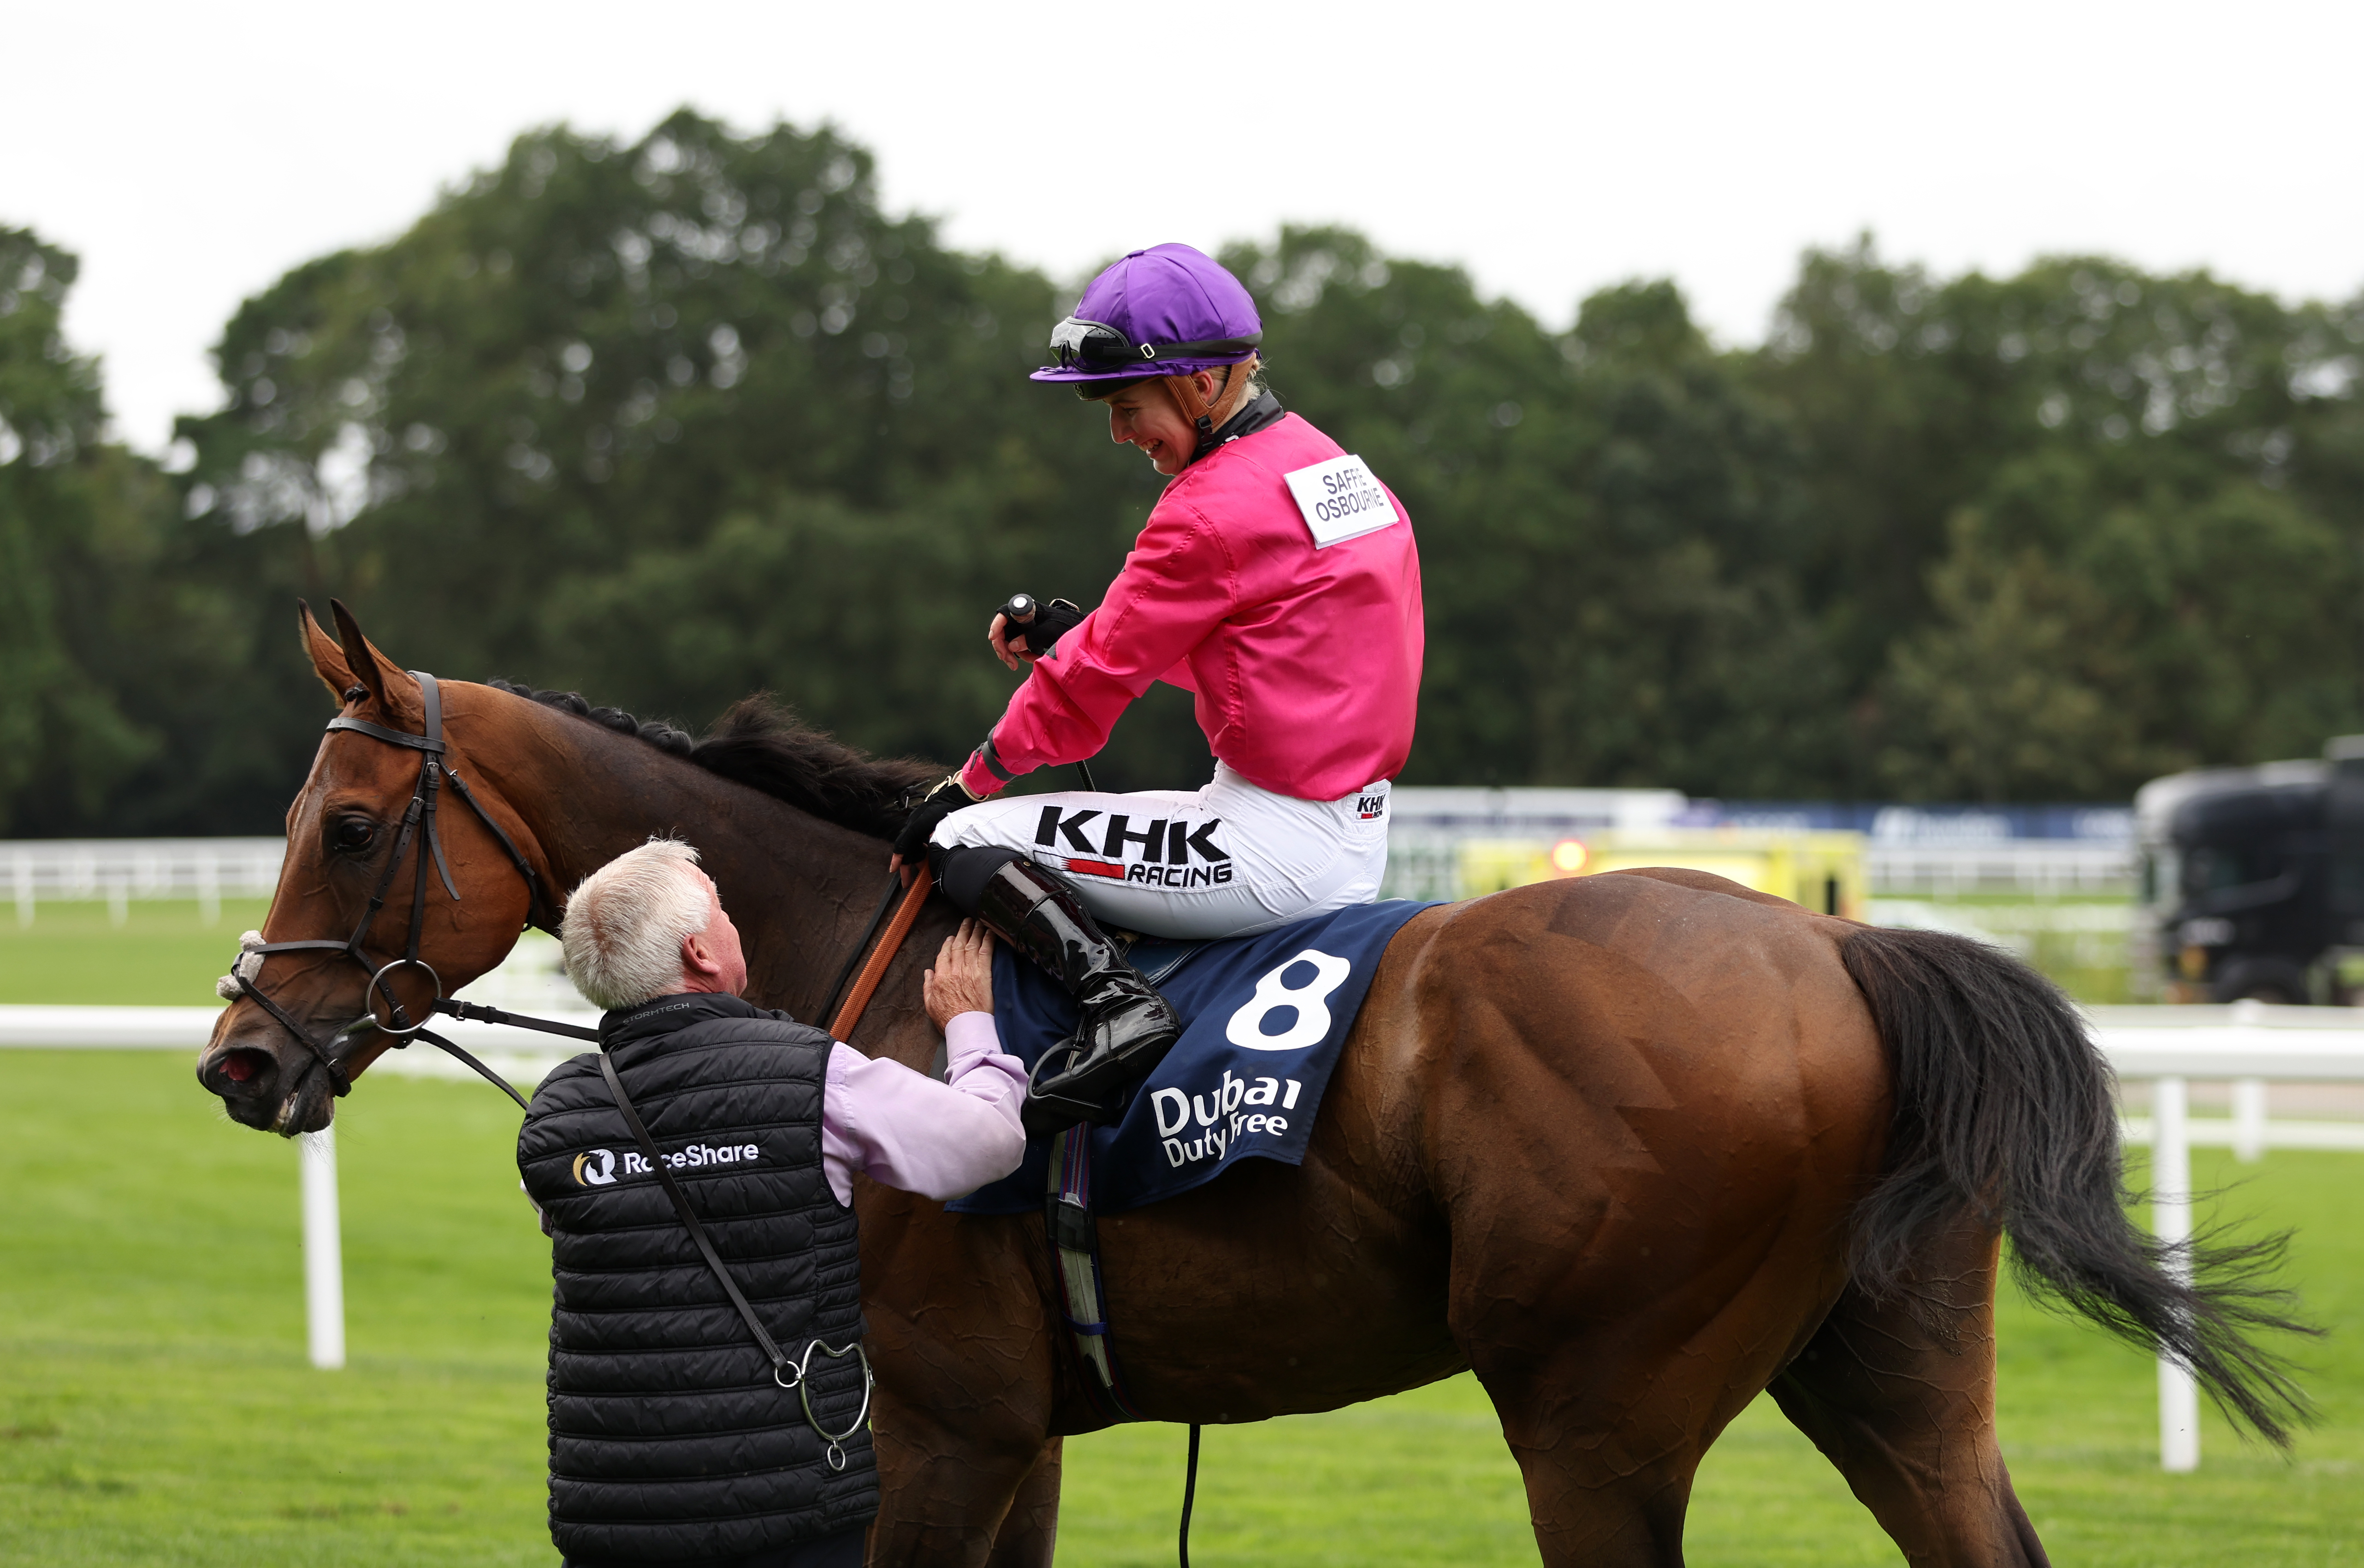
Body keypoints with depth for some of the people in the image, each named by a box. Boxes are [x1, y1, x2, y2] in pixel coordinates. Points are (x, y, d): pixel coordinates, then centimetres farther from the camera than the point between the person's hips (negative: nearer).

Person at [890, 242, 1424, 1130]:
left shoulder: (1211, 512, -16)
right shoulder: (1328, 465, 11)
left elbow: (1095, 681, -9)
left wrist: (968, 784, 3)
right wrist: (1075, 636, 16)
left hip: (1278, 848, -10)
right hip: (1357, 838, 10)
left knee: (966, 840, -6)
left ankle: (1116, 1005, -19)